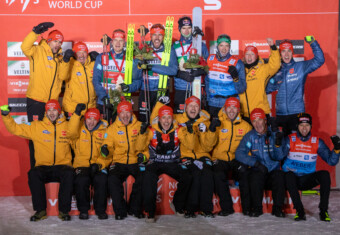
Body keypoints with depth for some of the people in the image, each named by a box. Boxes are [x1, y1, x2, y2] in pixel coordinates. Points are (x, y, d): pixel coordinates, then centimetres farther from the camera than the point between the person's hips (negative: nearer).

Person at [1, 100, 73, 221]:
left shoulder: (67, 126, 10)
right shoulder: (36, 126, 10)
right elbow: (15, 129, 8)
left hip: (62, 166, -1)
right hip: (43, 167, 1)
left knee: (69, 173, -35)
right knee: (33, 174, -32)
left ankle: (64, 210, -23)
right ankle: (40, 210, -19)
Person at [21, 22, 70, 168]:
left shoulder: (59, 57, 13)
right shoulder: (38, 51, -3)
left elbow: (63, 76, 1)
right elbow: (25, 47, -24)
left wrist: (65, 61, -13)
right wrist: (37, 31, -32)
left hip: (52, 101, 6)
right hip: (36, 101, -5)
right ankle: (35, 166, 8)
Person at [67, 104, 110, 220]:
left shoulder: (104, 131, 10)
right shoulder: (80, 128, 8)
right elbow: (71, 132, -18)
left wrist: (99, 164, -12)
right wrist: (77, 114, -25)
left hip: (98, 166, 1)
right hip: (81, 165, -1)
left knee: (101, 180, -28)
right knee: (81, 181, -30)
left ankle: (100, 210, -9)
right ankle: (83, 209, -9)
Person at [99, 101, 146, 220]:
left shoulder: (139, 126, 9)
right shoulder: (112, 129, 11)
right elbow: (108, 145, 7)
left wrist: (142, 154, -8)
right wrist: (105, 150, -16)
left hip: (135, 162, 0)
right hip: (118, 162, 0)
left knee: (143, 177, -29)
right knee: (113, 179, -30)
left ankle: (135, 209, -9)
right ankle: (120, 210, -13)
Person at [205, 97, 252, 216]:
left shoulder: (245, 126, 11)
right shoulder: (219, 123, 7)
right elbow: (209, 143, -4)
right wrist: (212, 129, -22)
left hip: (238, 160, 1)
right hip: (220, 159, 0)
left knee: (245, 175, -29)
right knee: (218, 175, -31)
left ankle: (247, 208, -12)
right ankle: (226, 208, -17)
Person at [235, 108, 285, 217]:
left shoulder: (274, 134, 4)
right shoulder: (250, 136, 4)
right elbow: (239, 154, -8)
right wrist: (256, 163, -19)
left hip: (273, 171, 0)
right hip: (258, 171, 0)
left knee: (279, 175, -30)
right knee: (256, 176, -32)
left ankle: (277, 208, -15)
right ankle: (256, 208, -14)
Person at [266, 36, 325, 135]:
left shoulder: (301, 67, 3)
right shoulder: (277, 70, 12)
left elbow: (319, 60, -7)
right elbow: (267, 89, 14)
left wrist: (313, 43, -13)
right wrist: (274, 81, -6)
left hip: (297, 112, -3)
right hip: (280, 113, 3)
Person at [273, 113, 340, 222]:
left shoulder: (317, 141, 3)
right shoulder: (290, 139, -1)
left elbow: (331, 161, -2)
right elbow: (279, 157, -17)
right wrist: (278, 143, -34)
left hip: (308, 180, 2)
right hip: (293, 178, -1)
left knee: (325, 174, -25)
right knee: (289, 175, -34)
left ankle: (323, 211, -21)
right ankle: (300, 211, -30)